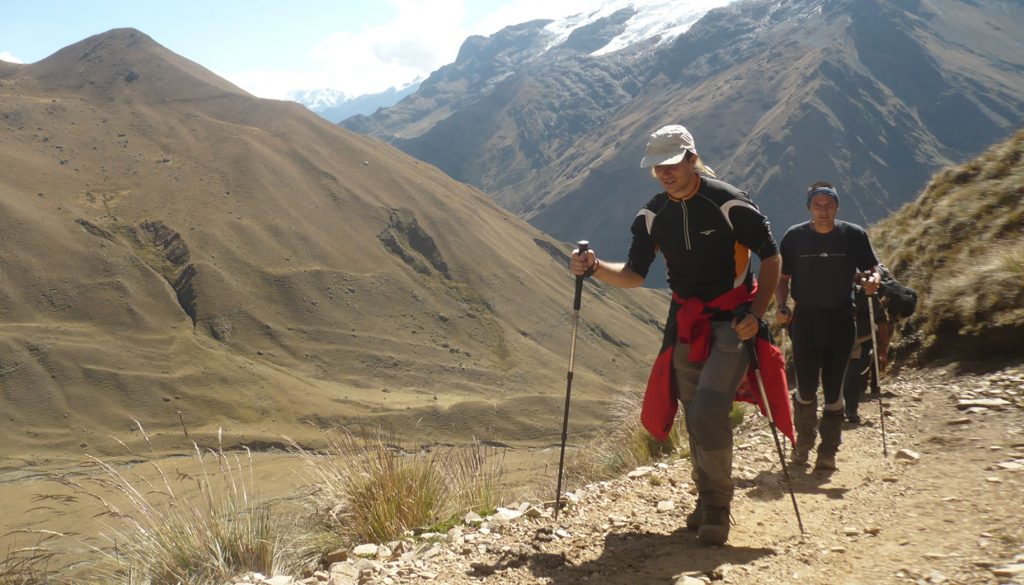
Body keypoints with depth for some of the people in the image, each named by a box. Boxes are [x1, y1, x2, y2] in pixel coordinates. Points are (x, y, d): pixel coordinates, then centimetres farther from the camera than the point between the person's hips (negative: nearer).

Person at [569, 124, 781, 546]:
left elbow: (771, 257, -6)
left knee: (708, 412, -17)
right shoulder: (652, 215, 2)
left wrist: (755, 313, -16)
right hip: (686, 323, 5)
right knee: (695, 418, 9)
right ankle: (706, 500, 27)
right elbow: (635, 274, 6)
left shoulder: (730, 203, -14)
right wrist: (595, 268, -13)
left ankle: (718, 506, 1)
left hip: (732, 321, -5)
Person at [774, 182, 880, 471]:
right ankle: (803, 442, 25)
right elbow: (782, 278, 6)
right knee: (806, 389, 2)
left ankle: (828, 451, 16)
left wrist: (872, 280, -17)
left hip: (841, 320, 0)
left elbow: (871, 269, 6)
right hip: (805, 320, 0)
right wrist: (781, 307, -10)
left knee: (833, 389, 4)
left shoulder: (854, 235, -1)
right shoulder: (794, 236, 0)